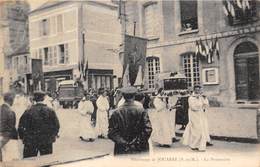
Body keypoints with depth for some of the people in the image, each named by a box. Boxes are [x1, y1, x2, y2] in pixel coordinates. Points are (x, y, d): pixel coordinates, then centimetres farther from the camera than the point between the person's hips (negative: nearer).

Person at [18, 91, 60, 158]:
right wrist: (52, 136, 15)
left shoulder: (28, 111, -8)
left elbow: (21, 127, -5)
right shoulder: (50, 111, -4)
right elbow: (57, 126, 1)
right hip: (47, 142, 1)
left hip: (30, 142, -1)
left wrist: (23, 137, 9)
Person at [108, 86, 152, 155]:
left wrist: (121, 142, -2)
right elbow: (148, 129, -9)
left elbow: (111, 132, -5)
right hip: (139, 150, 0)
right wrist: (139, 141, -2)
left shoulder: (117, 112, -5)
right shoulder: (141, 110, -7)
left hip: (122, 150, 1)